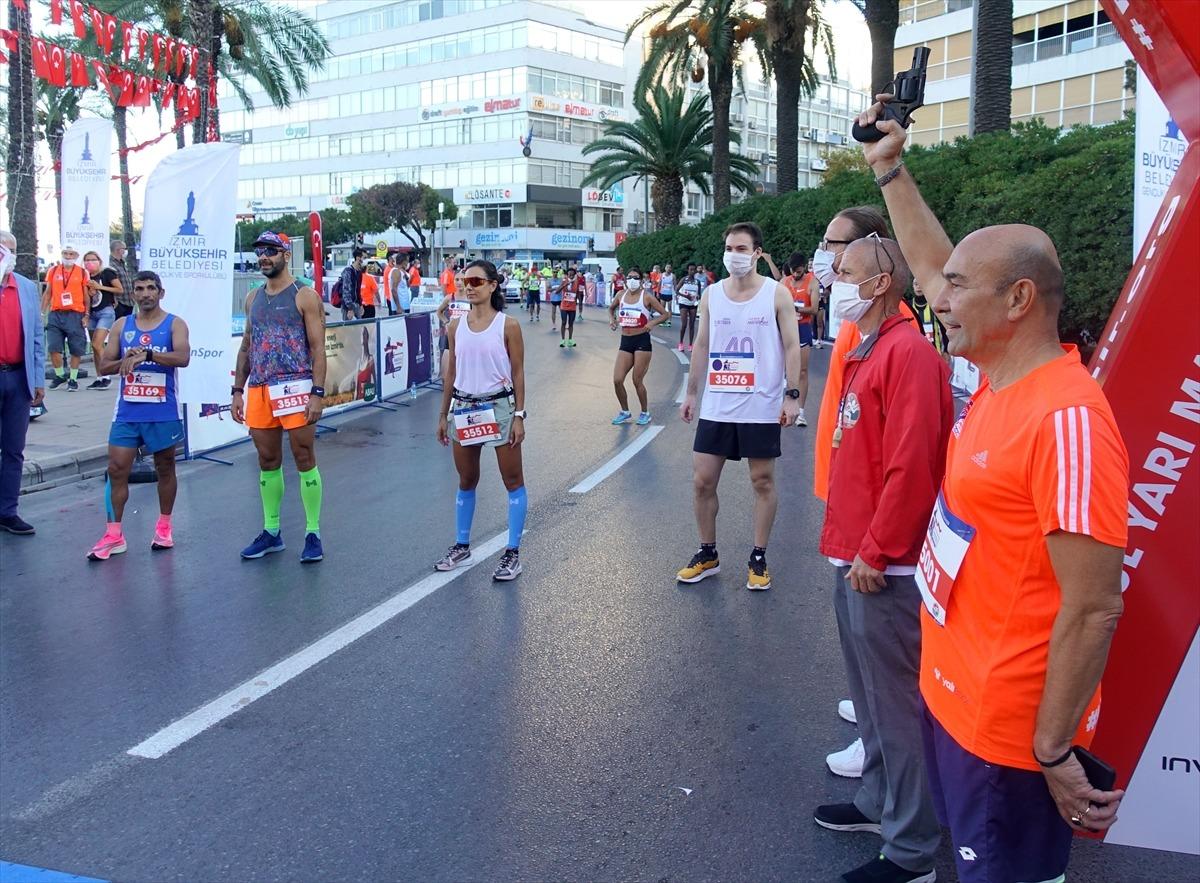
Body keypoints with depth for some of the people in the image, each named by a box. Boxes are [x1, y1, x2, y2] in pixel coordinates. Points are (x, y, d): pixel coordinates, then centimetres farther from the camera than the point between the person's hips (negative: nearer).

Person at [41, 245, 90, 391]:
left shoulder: (82, 272, 4)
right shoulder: (53, 271, 10)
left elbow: (86, 296, 7)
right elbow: (47, 293, 14)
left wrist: (86, 315, 0)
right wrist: (42, 312, 7)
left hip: (76, 315, -2)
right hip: (56, 314, 2)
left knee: (76, 350, 1)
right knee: (53, 348, -2)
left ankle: (73, 379, 13)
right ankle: (60, 375, 16)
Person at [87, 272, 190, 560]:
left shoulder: (174, 324, -1)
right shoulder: (122, 325, 9)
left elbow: (183, 358, -19)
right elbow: (103, 366, 6)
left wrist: (147, 354, -30)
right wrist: (127, 359, -13)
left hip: (164, 412, -3)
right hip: (127, 412, 3)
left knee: (165, 468, 9)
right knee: (116, 469, -2)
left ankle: (164, 528, 23)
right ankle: (114, 535, 3)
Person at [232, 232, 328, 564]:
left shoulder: (305, 297, -4)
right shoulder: (253, 298, 15)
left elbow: (318, 349, -8)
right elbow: (246, 347, 19)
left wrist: (318, 394, -16)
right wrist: (238, 390, 13)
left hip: (295, 387, -6)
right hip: (258, 390, 6)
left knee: (304, 459, -2)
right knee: (268, 462, 11)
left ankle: (313, 534, 6)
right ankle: (271, 532, 22)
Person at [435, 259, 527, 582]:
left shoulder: (507, 326, -7)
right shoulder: (456, 326, 4)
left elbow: (518, 373, -5)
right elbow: (450, 373, 10)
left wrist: (519, 416, -10)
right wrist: (444, 414, 10)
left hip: (498, 407, -4)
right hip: (463, 408, 4)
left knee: (513, 480, 2)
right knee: (466, 480, 15)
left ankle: (512, 552, 10)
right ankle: (461, 546, 29)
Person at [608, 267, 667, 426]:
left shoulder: (647, 297, -6)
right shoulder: (621, 295, 6)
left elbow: (664, 314, -3)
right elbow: (611, 308, 26)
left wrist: (652, 323, -19)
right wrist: (612, 319, 6)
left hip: (642, 341, -5)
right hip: (625, 341, 5)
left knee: (637, 381, -1)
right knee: (617, 380, -1)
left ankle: (645, 413, 19)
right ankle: (625, 412, 20)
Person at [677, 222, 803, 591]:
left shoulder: (777, 294, -4)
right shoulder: (711, 294, 6)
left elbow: (791, 346, -5)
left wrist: (792, 395, -12)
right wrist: (691, 393, 11)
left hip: (761, 408, -3)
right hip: (716, 406, 4)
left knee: (763, 481, 6)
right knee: (702, 481, 5)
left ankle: (758, 559, 19)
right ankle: (707, 554, 22)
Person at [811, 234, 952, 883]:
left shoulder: (907, 352, -17)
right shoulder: (866, 351, 14)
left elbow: (910, 465, -22)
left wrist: (876, 553, -18)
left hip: (884, 568, -10)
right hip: (854, 558, 10)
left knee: (896, 705, 1)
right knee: (870, 693, 21)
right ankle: (878, 801, 38)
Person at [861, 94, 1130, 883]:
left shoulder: (1067, 418, -26)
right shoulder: (998, 382, 1)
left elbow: (1093, 609, -25)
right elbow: (933, 266, 16)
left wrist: (1056, 752, -21)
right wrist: (889, 169, 19)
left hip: (1008, 726, -9)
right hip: (952, 691, 9)